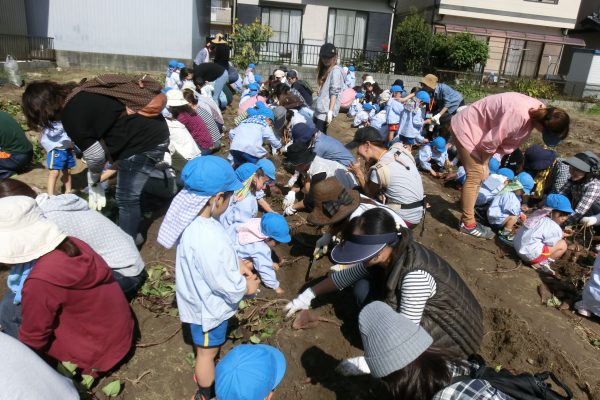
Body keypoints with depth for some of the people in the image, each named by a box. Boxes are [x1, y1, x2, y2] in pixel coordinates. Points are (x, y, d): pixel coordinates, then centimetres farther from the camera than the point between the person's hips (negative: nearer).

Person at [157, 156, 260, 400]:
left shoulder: (194, 218, -14)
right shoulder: (207, 240, -43)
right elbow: (224, 284, -30)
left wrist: (237, 264, -2)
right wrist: (247, 287, -12)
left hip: (200, 299, 8)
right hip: (209, 306, -8)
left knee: (205, 348, 34)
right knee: (207, 352, 20)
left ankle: (203, 373, 61)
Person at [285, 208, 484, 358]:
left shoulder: (414, 275, -37)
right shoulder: (386, 255, -13)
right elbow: (346, 276, 2)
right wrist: (307, 295, 6)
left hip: (454, 330, -6)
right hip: (428, 310, 7)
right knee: (363, 288, -7)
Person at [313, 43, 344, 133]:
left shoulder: (336, 71, -10)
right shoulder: (325, 69, 18)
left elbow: (334, 93, -17)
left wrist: (330, 112, -23)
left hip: (326, 111, -9)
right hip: (320, 110, 9)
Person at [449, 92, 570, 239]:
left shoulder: (539, 112, -4)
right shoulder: (519, 115, -34)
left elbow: (511, 141, 3)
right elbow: (490, 141, -27)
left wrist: (484, 161, -5)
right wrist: (484, 163, -8)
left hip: (479, 128, 10)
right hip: (467, 127, -9)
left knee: (479, 174, 12)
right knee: (476, 175, -10)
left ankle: (467, 216, 23)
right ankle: (468, 224, -1)